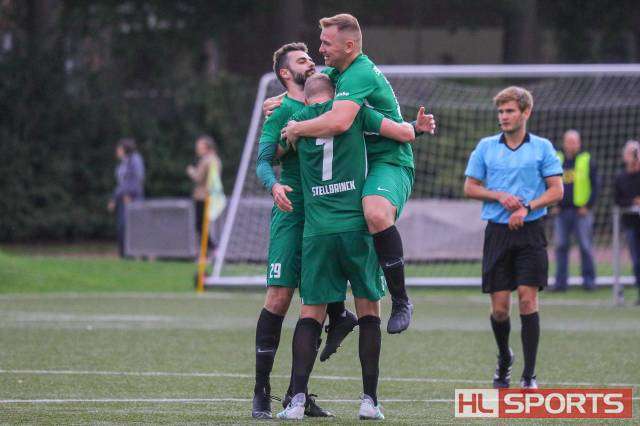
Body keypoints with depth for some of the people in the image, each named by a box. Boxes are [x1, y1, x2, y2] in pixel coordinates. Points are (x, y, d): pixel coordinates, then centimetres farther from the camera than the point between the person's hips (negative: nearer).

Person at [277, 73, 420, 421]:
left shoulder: (297, 120, 10)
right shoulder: (353, 110, 3)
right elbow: (406, 134, 4)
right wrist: (410, 124, 25)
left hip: (317, 231, 2)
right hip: (357, 225, -2)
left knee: (311, 313, 5)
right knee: (369, 310, 8)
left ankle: (298, 398, -8)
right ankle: (370, 399, 3)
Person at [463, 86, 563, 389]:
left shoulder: (542, 148, 3)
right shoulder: (486, 147, 8)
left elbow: (556, 191, 0)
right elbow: (470, 187, 9)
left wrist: (527, 207, -14)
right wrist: (499, 196, -8)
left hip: (530, 231, -2)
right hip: (498, 231, 2)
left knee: (528, 300, -9)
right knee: (499, 307, 1)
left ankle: (529, 375, -6)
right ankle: (504, 357, 30)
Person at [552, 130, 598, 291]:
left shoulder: (587, 160, 2)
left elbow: (594, 185, 1)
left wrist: (588, 206, -8)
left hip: (581, 211, -3)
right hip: (562, 211, 3)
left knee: (585, 246, -2)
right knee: (561, 246, 2)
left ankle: (589, 280, 5)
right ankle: (560, 282, 6)